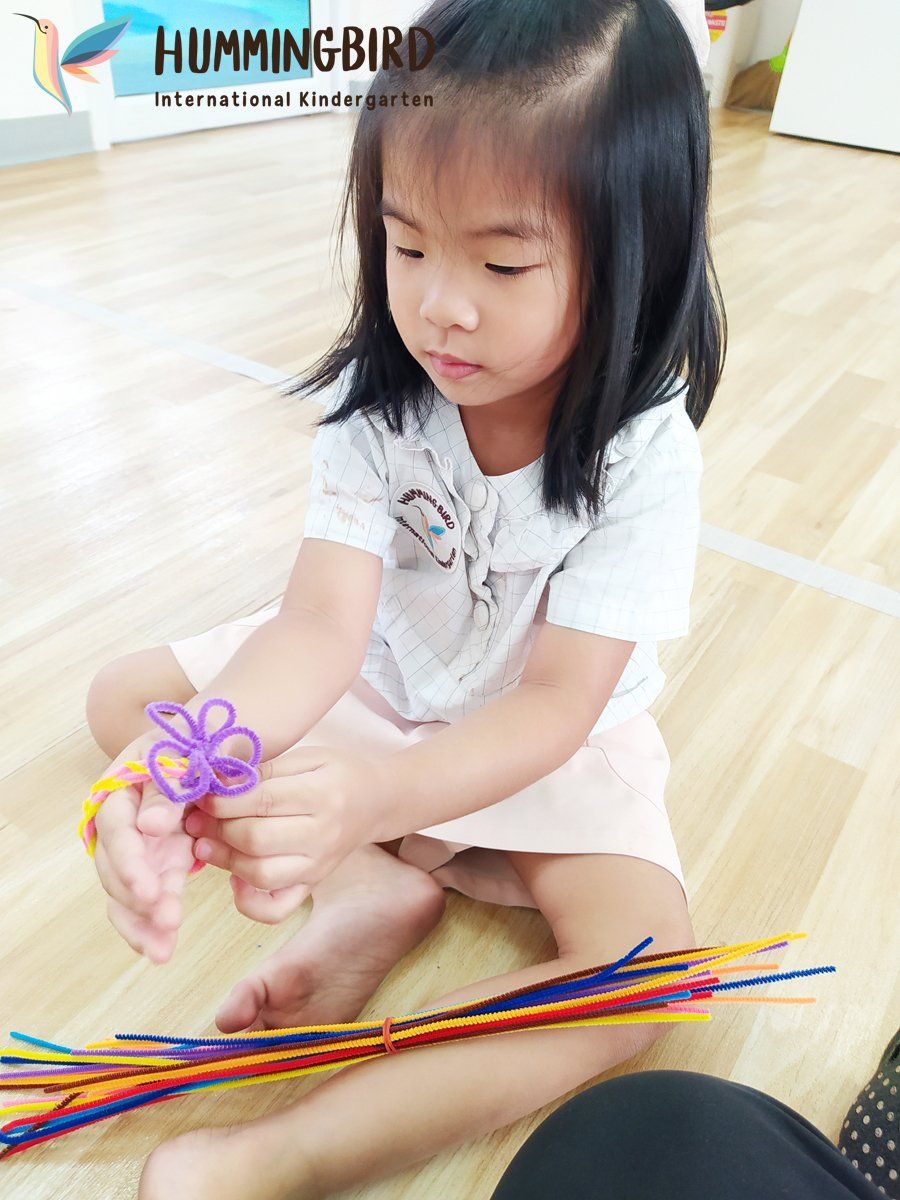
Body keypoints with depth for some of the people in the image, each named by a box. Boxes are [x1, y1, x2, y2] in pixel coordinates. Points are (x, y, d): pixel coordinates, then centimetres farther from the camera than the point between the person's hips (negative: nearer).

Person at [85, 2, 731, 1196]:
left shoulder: (645, 450, -25)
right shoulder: (377, 402, -18)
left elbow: (557, 704, -30)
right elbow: (323, 619, -27)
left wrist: (371, 797, -48)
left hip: (547, 743, -2)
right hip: (376, 688, 3)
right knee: (122, 696, 1)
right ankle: (374, 892, -13)